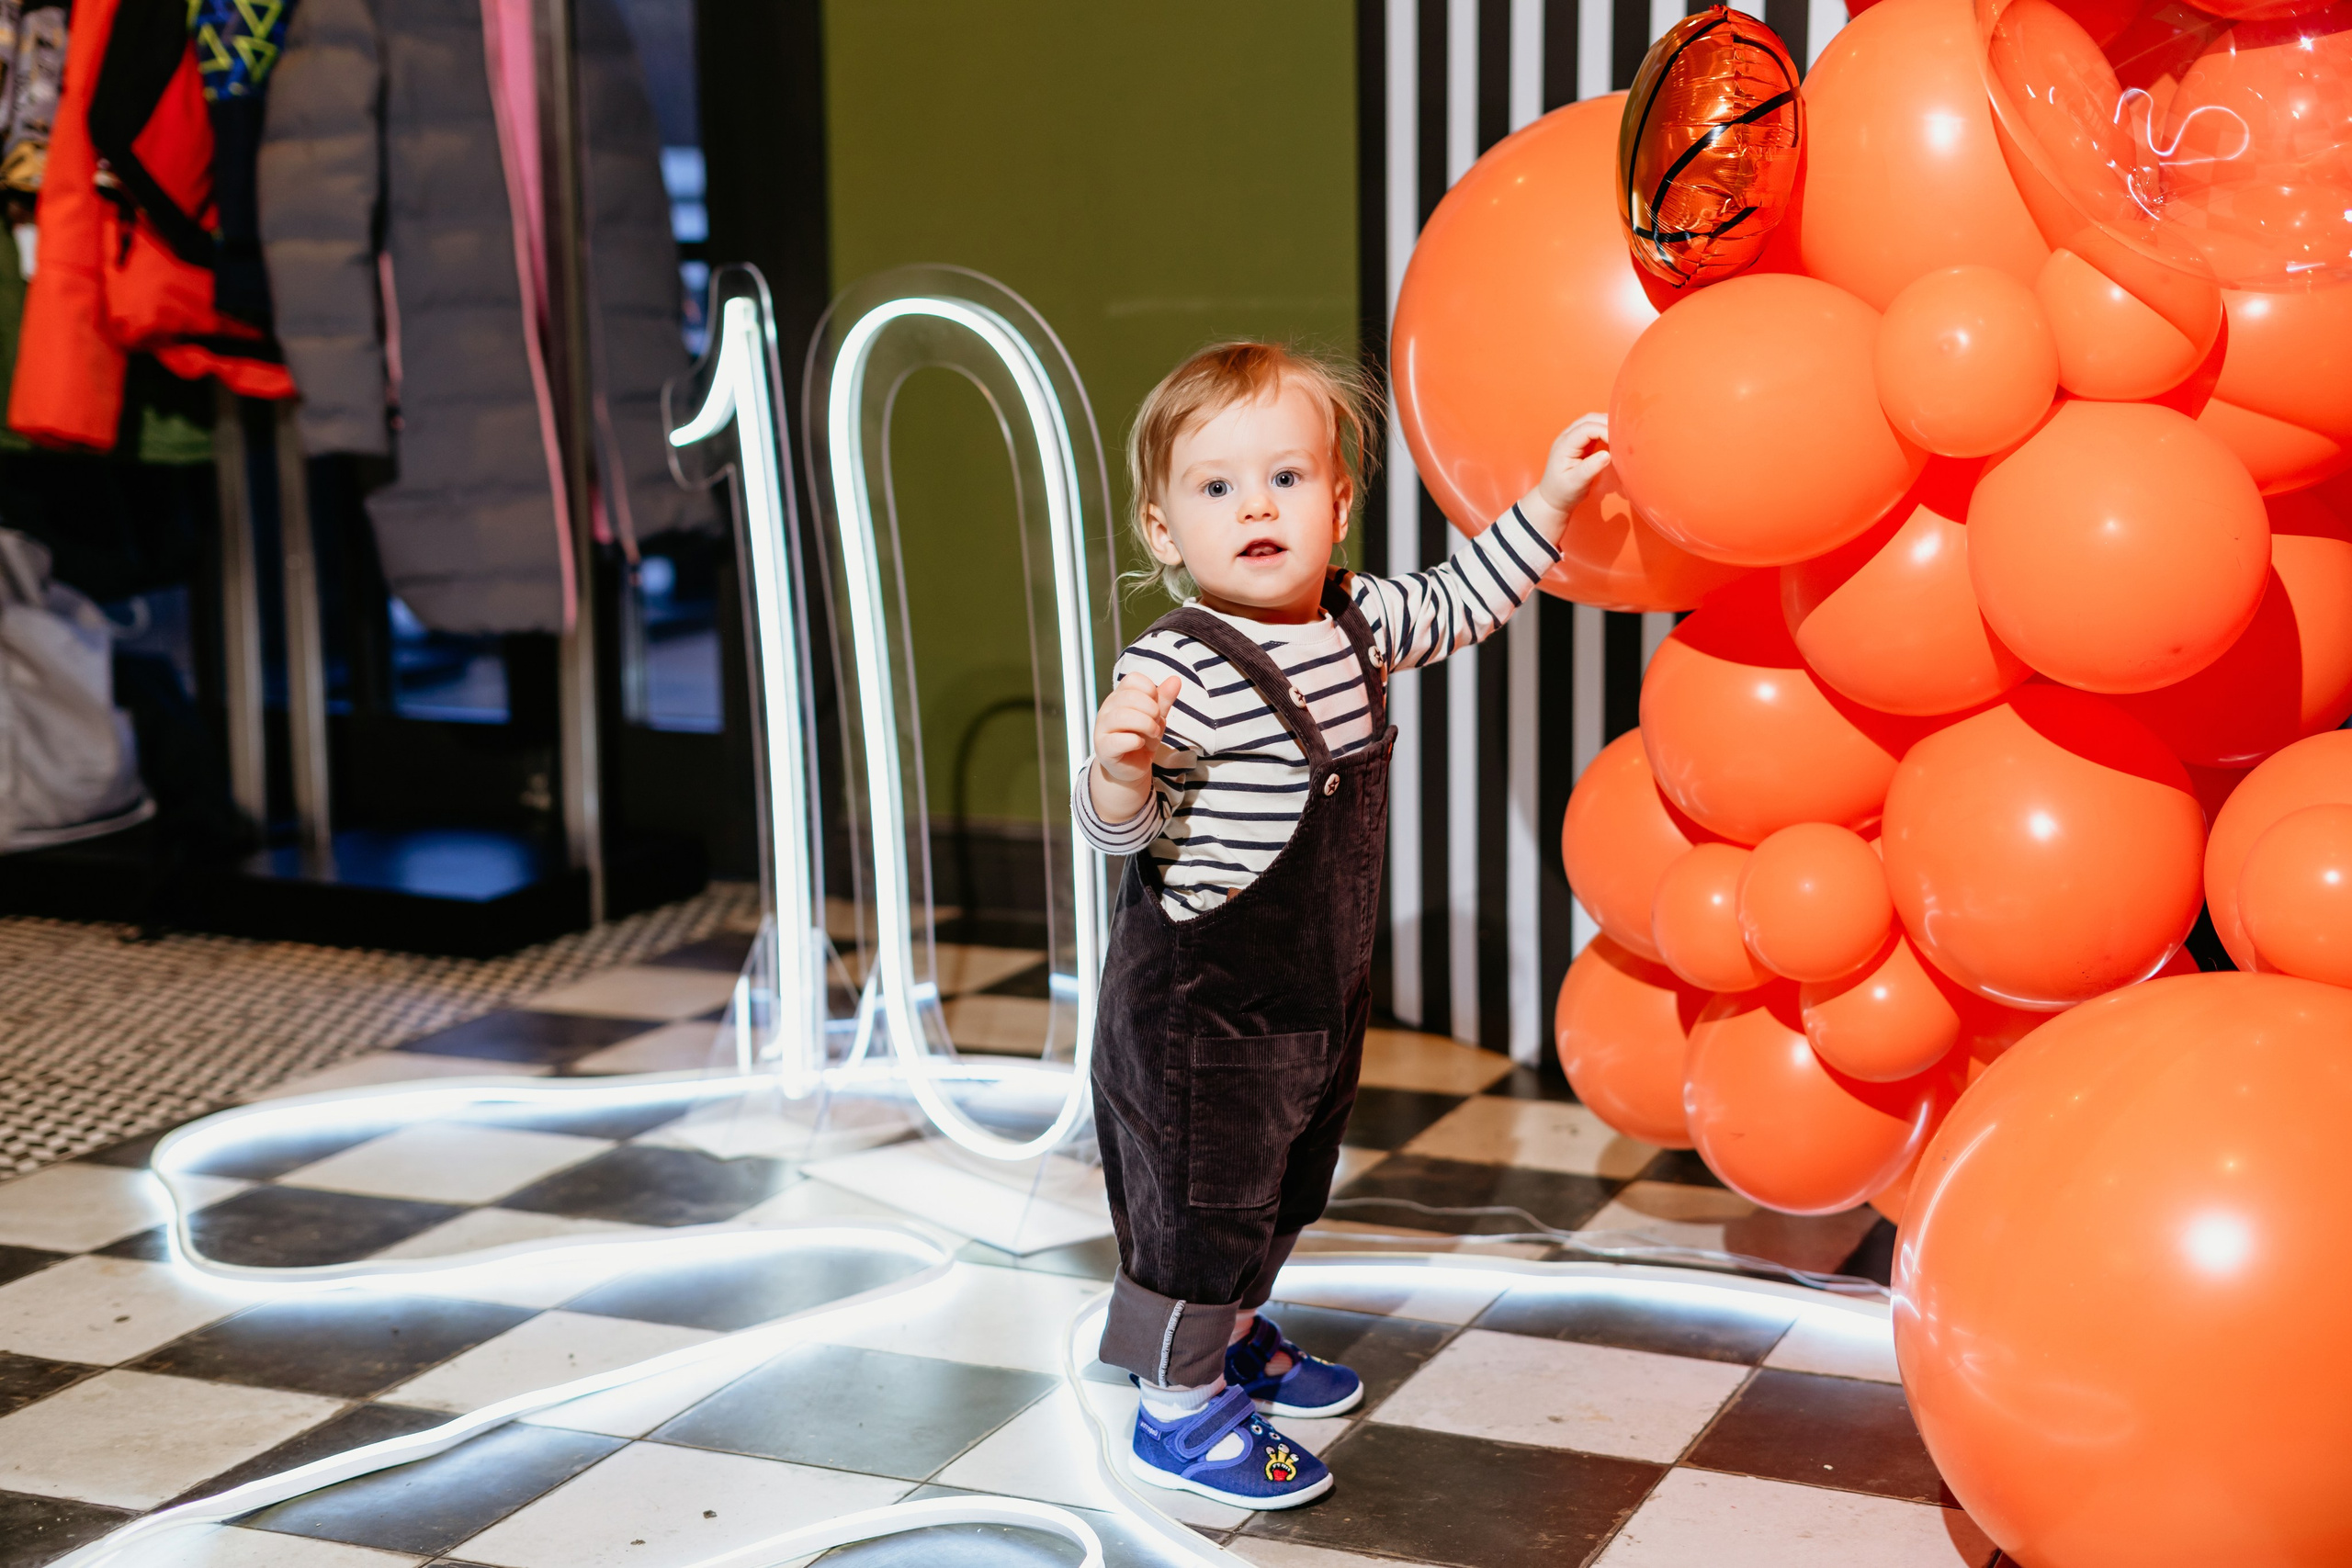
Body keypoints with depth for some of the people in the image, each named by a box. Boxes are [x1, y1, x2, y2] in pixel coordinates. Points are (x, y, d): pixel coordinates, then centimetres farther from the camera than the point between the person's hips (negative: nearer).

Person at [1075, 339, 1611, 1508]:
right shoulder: (1179, 670, -26)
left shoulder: (1357, 623, -3)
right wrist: (1118, 766, -49)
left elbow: (1460, 603, 15)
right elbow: (1114, 831, -28)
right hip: (1200, 1005, -8)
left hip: (1318, 987, 8)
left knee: (1283, 1187, 25)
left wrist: (1547, 502, 11)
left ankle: (1232, 1336, 48)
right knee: (1199, 1199, 5)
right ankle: (1176, 1410, 22)